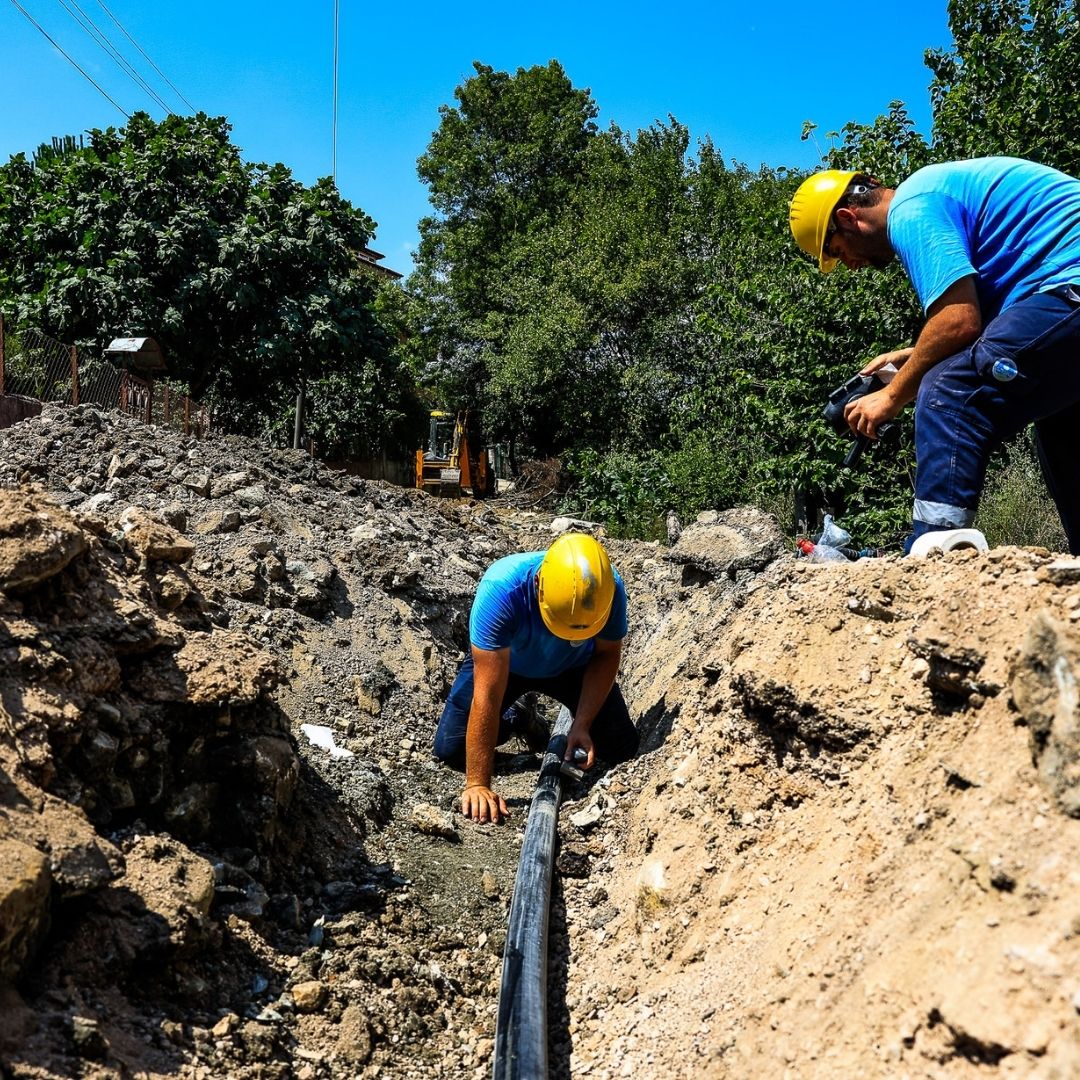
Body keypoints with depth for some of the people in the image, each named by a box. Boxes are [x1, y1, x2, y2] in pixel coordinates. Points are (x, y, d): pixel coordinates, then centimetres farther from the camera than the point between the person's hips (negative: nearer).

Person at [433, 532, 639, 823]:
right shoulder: (501, 589, -44)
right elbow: (488, 693, -42)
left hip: (573, 666, 2)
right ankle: (513, 721, 20)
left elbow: (607, 654, -14)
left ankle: (569, 721, 25)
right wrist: (477, 785, -41)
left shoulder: (610, 588, -34)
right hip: (501, 662, -1)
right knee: (449, 750, -12)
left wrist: (582, 725, -25)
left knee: (622, 748, -9)